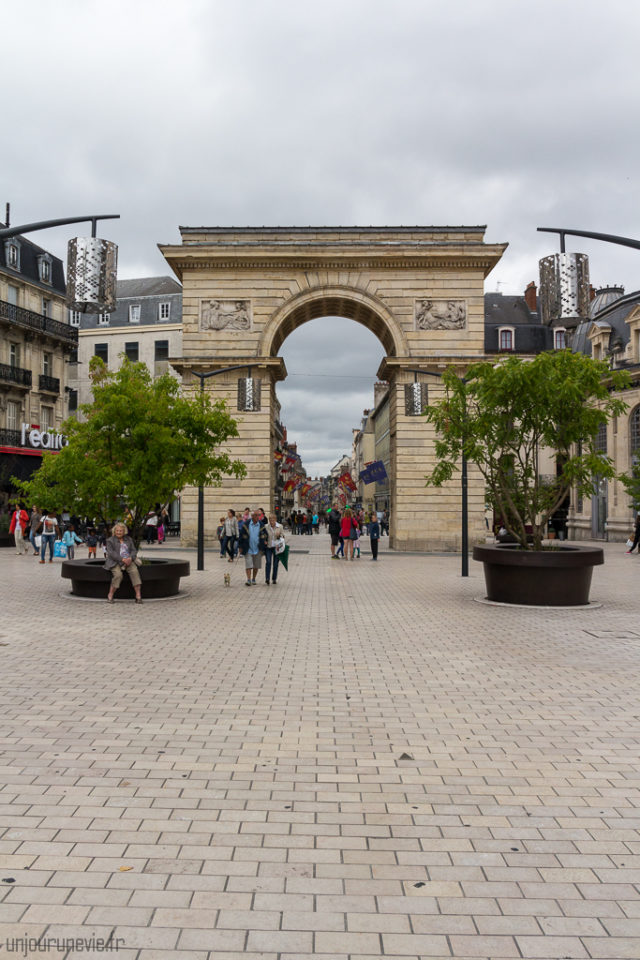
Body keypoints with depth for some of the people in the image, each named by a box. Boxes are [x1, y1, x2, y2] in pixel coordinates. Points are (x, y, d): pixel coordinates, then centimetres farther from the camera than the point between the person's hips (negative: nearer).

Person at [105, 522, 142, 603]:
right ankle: (110, 596, -19)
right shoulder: (110, 540, 3)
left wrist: (130, 558, -13)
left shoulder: (129, 539, 16)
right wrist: (122, 559, -21)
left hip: (128, 561, 3)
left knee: (135, 571, -27)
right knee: (118, 574, -32)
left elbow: (134, 550, 9)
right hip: (115, 562, -3)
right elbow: (111, 553, -9)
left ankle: (138, 596, -30)